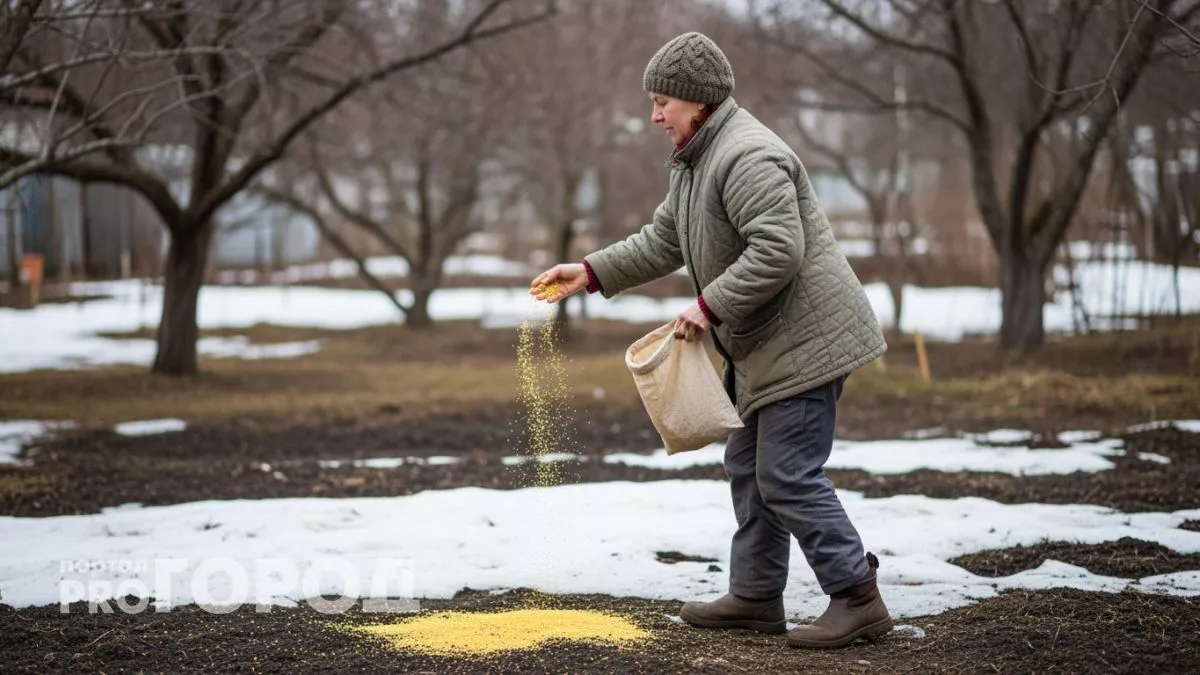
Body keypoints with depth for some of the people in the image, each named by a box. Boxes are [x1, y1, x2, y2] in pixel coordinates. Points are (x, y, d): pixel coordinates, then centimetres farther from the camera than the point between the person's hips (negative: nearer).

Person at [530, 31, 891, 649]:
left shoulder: (747, 157, -21)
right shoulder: (694, 161, 14)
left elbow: (777, 252, -29)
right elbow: (662, 242, 19)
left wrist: (710, 305, -25)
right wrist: (590, 272, 11)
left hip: (804, 342, -11)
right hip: (763, 347, 11)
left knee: (788, 477, -11)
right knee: (749, 469, 15)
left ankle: (857, 599, -3)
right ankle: (755, 596, 24)